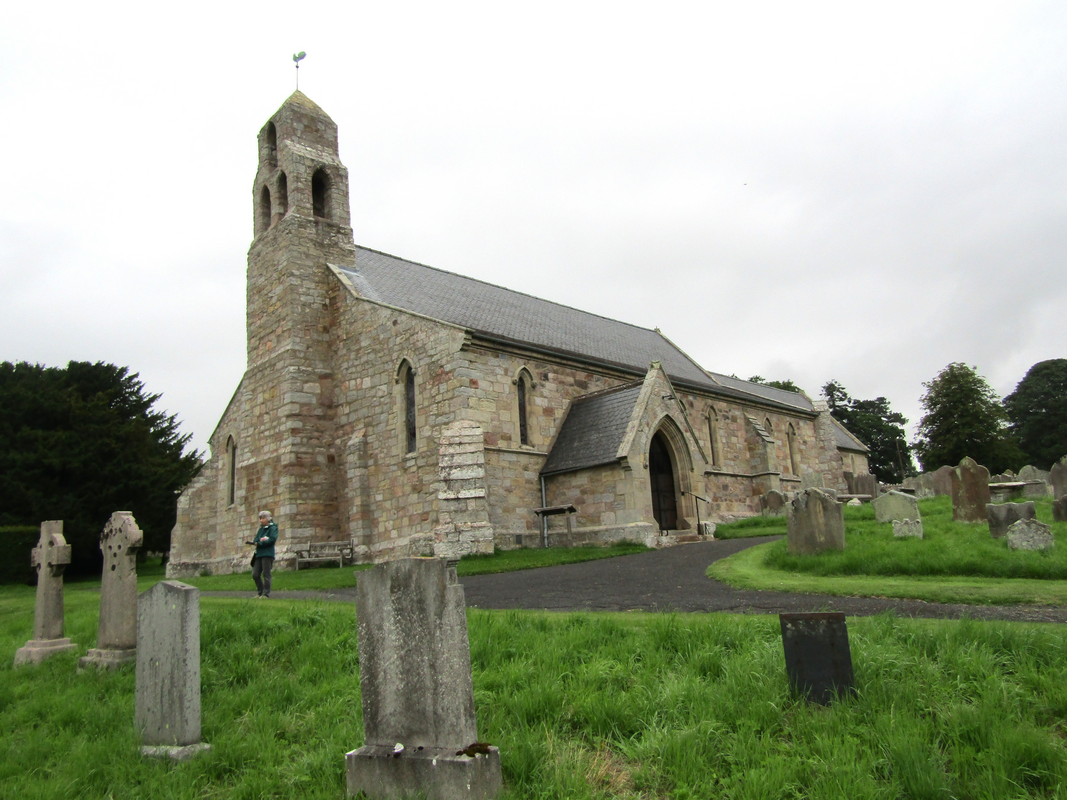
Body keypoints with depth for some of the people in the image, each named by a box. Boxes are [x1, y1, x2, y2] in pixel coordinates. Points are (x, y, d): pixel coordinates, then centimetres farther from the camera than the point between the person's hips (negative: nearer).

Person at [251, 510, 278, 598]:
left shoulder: (273, 528, 0)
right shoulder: (261, 529, 21)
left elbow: (272, 539, -13)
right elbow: (256, 541, 13)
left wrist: (259, 543, -11)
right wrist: (262, 540, -8)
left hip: (267, 554, -7)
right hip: (259, 554, 7)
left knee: (266, 574, -6)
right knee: (255, 574, 5)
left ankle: (266, 593, -2)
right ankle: (260, 592, 15)